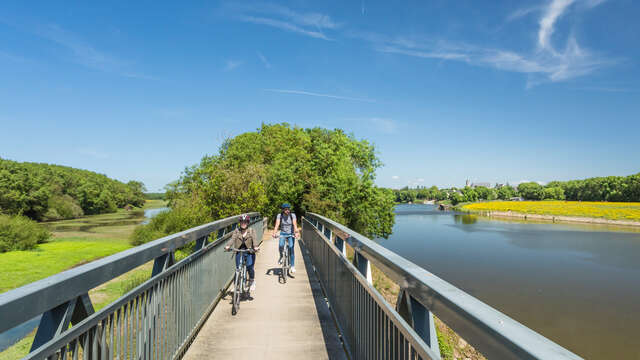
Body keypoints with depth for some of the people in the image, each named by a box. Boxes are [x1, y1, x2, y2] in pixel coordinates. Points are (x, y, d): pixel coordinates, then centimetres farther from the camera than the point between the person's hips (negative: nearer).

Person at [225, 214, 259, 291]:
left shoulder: (251, 231, -1)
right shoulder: (236, 231, 3)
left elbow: (254, 239, -16)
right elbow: (232, 239, -12)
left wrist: (256, 247, -37)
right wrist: (228, 246, -32)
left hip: (249, 252, -2)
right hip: (239, 252, 2)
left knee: (249, 267, -17)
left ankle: (252, 281, 11)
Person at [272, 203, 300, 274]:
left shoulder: (292, 215, -10)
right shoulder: (279, 216, -8)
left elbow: (294, 224, -21)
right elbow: (277, 225, -18)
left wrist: (296, 232, -39)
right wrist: (274, 233, -35)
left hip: (291, 234, 0)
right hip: (283, 233, 1)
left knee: (291, 248, -14)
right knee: (281, 245, -25)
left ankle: (293, 267, -5)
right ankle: (281, 257, 8)